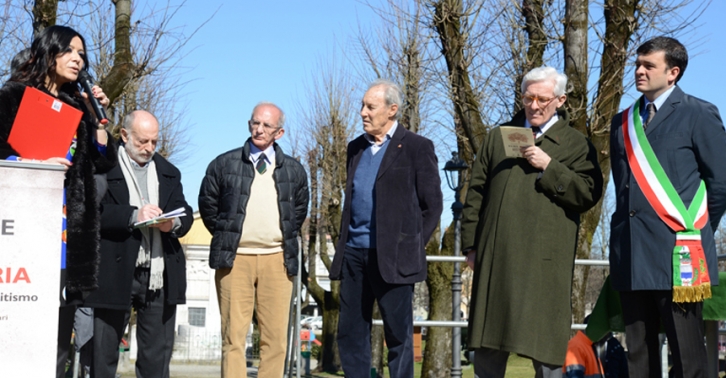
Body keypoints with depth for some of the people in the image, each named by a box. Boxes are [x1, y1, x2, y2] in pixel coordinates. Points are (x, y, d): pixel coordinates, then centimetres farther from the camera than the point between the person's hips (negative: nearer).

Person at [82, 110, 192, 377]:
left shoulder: (168, 172, 18)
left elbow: (185, 213, 10)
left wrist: (174, 224, -12)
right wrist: (133, 215, -24)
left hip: (160, 274, 4)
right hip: (116, 272, -4)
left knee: (157, 354, 6)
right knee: (104, 351, 3)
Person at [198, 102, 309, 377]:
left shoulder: (294, 170, 11)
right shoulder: (224, 164, 5)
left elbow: (300, 208, 22)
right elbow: (208, 204, 12)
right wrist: (225, 238, 8)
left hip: (277, 260, 2)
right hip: (235, 259, -2)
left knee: (275, 338, 1)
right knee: (233, 336, -3)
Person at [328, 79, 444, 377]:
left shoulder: (416, 147, -2)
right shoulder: (356, 148, 16)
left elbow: (432, 204, -2)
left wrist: (413, 246, -5)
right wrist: (344, 243, 12)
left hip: (393, 257, -6)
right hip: (354, 253, 6)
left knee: (398, 335, 1)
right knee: (350, 333, 8)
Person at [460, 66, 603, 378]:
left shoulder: (576, 144, 8)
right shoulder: (497, 137, 17)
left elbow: (589, 194, -5)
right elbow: (475, 194, 15)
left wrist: (549, 166, -12)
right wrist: (471, 244, 8)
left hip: (545, 258, -3)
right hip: (496, 256, 3)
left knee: (545, 345, 0)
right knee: (487, 344, 7)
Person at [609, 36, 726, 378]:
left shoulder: (698, 115, 0)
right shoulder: (622, 122, 17)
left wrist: (699, 231, 3)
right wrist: (626, 228, 13)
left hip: (676, 252, -5)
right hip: (631, 253, 5)